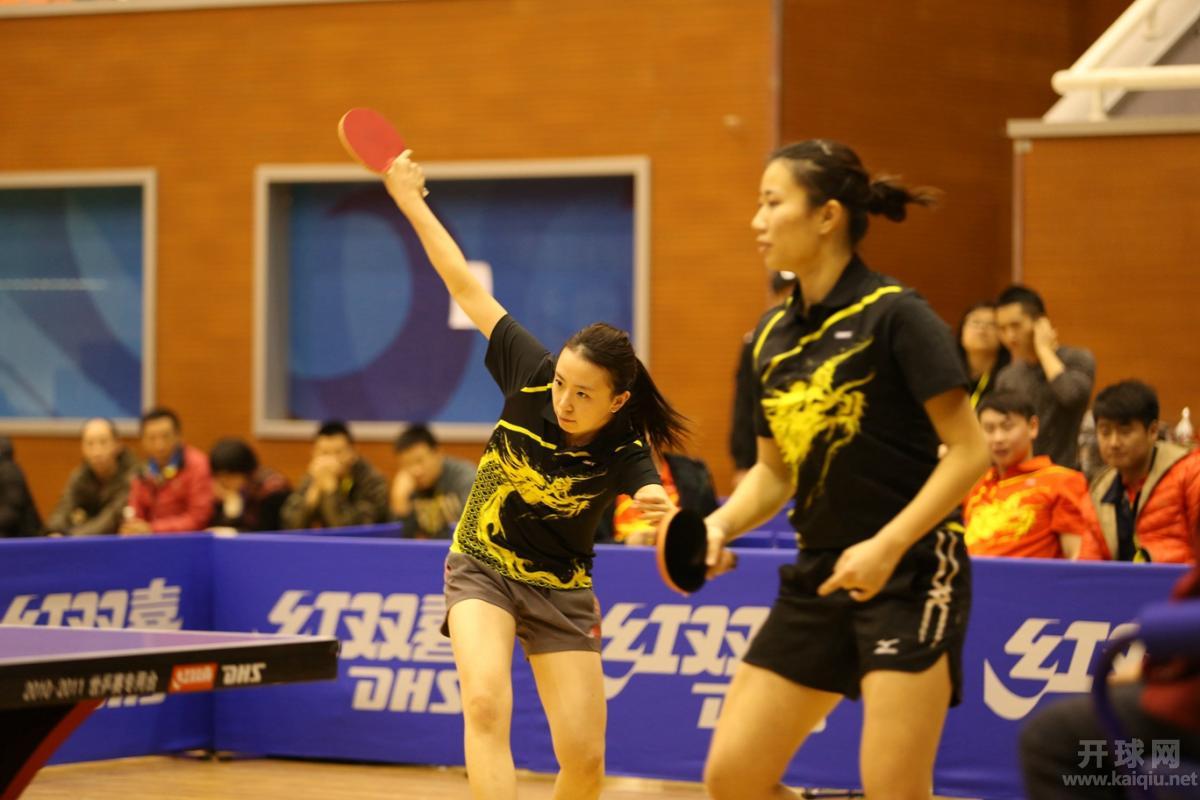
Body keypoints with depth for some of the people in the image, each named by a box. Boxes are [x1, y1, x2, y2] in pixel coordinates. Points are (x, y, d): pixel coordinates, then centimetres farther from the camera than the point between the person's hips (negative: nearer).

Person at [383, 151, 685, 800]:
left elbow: (655, 502, -43)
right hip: (481, 571, 0)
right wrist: (413, 204, -10)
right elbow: (470, 292, -13)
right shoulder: (531, 375, -19)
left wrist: (664, 517, -67)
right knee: (486, 703, -27)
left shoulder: (624, 453, -23)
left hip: (560, 591, 0)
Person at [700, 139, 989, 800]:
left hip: (911, 578, -7)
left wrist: (887, 546, -21)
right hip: (817, 581, 7)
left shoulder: (894, 316, -11)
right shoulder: (773, 336, 9)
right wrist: (720, 525, -1)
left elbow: (969, 451, -13)